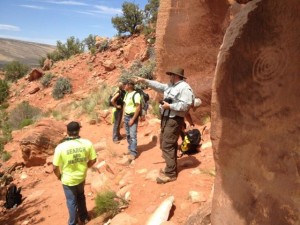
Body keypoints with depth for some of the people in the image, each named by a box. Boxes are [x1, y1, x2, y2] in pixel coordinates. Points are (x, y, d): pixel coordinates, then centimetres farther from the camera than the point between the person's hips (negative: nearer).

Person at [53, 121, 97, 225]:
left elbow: (55, 167, -16)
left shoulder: (61, 147, -24)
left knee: (71, 201, 20)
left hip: (68, 180, -2)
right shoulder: (87, 143, -17)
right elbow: (93, 160, -6)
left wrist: (59, 175, 5)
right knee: (81, 197, 30)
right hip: (81, 177, 3)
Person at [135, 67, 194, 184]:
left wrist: (170, 106, -20)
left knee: (167, 146, -9)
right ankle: (171, 167, 31)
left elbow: (185, 105, -24)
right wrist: (144, 80, 19)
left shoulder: (184, 88, -15)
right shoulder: (170, 86, 13)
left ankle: (170, 174, 0)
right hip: (166, 118, 10)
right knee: (165, 143, 17)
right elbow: (158, 86, 20)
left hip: (174, 120, -10)